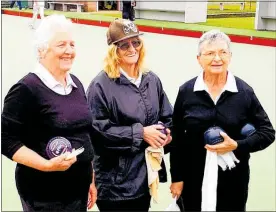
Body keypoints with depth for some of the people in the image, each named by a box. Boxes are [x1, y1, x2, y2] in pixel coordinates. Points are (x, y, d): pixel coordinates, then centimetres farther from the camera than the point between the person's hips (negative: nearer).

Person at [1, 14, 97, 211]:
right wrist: (47, 165, -24)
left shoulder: (76, 84, 7)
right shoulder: (27, 89, -16)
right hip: (45, 195, -7)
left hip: (79, 188, 7)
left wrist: (90, 179, 14)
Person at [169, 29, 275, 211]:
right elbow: (177, 138, 1)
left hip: (233, 181, 0)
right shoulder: (186, 91, -4)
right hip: (194, 180, 0)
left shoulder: (244, 92, -6)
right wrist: (177, 177, 1)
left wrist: (237, 145, -17)